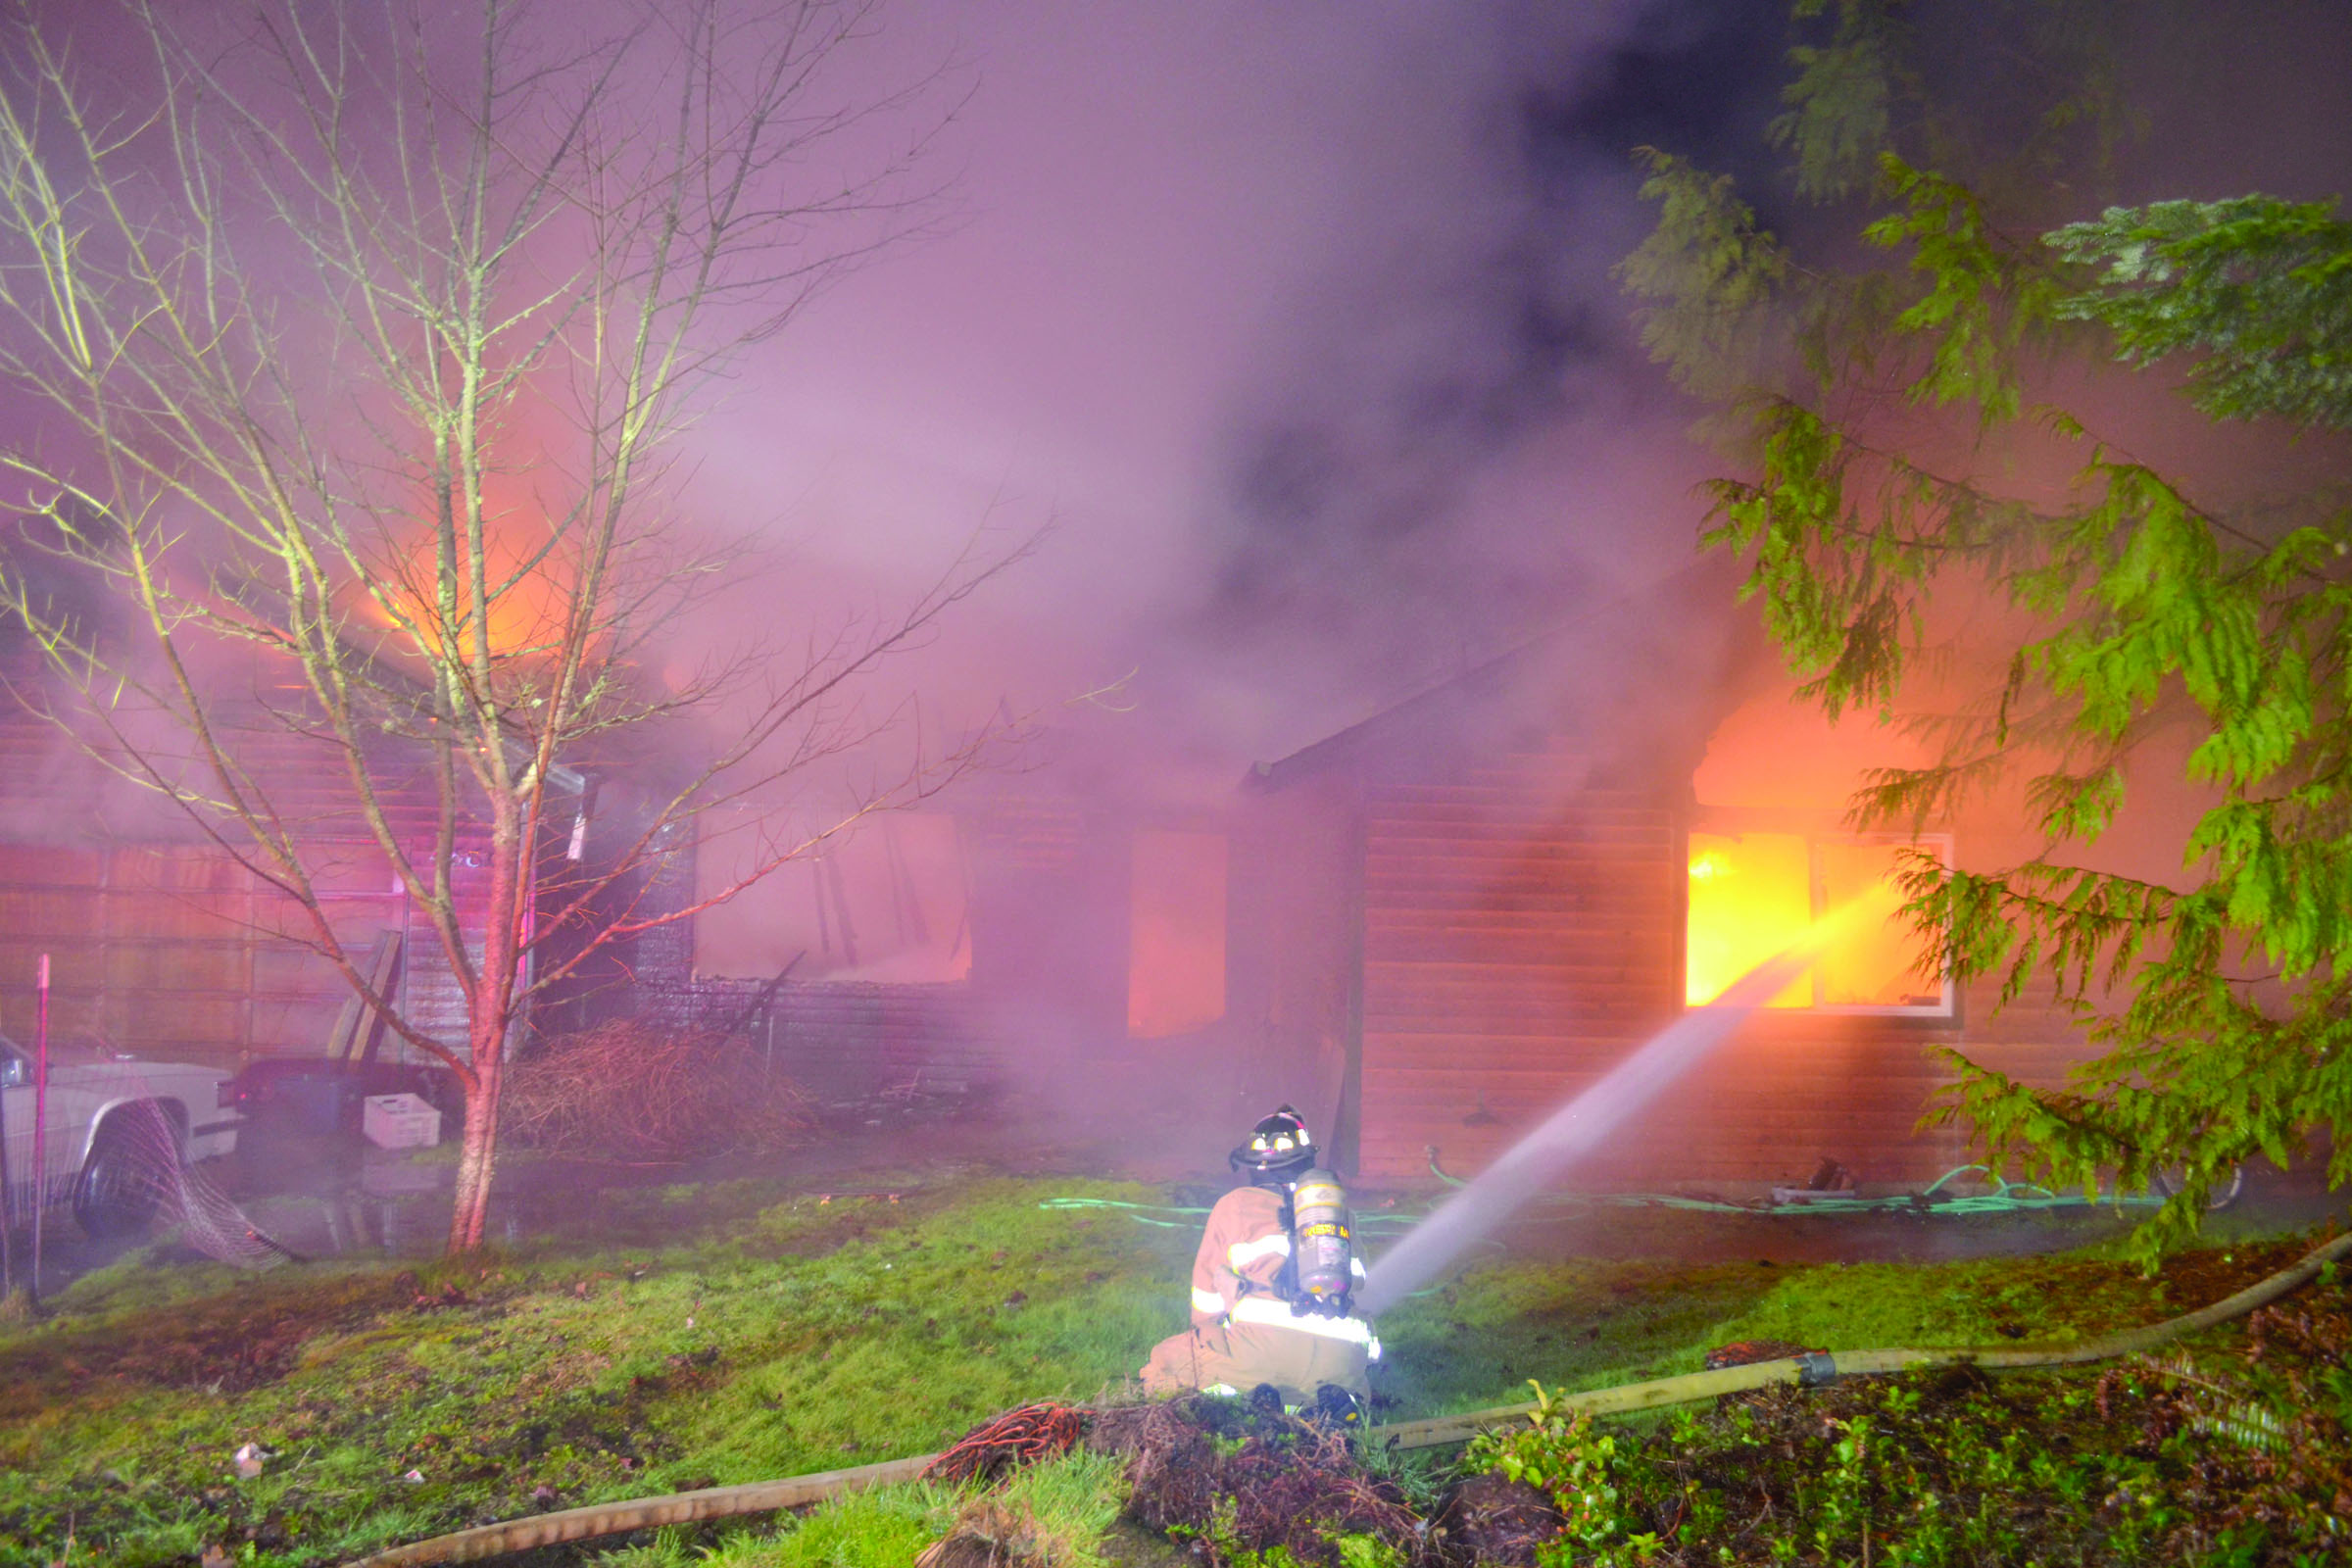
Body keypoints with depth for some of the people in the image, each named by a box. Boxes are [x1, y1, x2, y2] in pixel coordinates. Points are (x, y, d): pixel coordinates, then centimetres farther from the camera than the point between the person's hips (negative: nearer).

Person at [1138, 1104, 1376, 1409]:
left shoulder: (1234, 1204, 18)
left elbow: (1207, 1293, 22)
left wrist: (1205, 1332, 40)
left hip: (1264, 1340, -3)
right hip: (1342, 1359, 3)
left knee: (1161, 1365, 15)